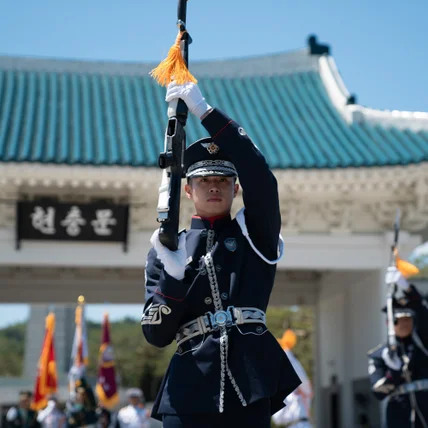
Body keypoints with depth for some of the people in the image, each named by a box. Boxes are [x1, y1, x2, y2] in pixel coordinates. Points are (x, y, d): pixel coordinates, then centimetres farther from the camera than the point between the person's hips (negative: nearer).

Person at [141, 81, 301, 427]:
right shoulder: (168, 250, 12)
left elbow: (259, 175, -8)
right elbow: (157, 334, 4)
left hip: (250, 389, 0)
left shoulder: (255, 234, 10)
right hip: (190, 392, 1)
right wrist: (173, 275, -13)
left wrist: (205, 111, -12)